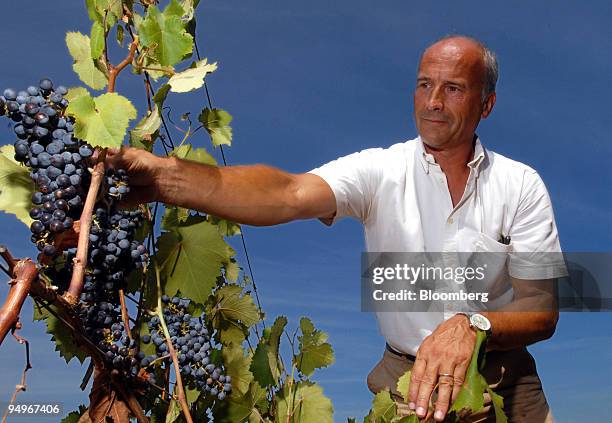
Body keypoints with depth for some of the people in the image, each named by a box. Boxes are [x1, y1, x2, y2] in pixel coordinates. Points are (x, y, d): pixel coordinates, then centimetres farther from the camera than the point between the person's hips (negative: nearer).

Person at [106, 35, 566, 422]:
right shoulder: (379, 170, -9)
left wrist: (470, 326, -31)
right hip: (405, 376, 0)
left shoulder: (521, 185, -6)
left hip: (505, 382, 1)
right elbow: (290, 194, -29)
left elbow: (543, 314, -9)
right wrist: (170, 176, -47)